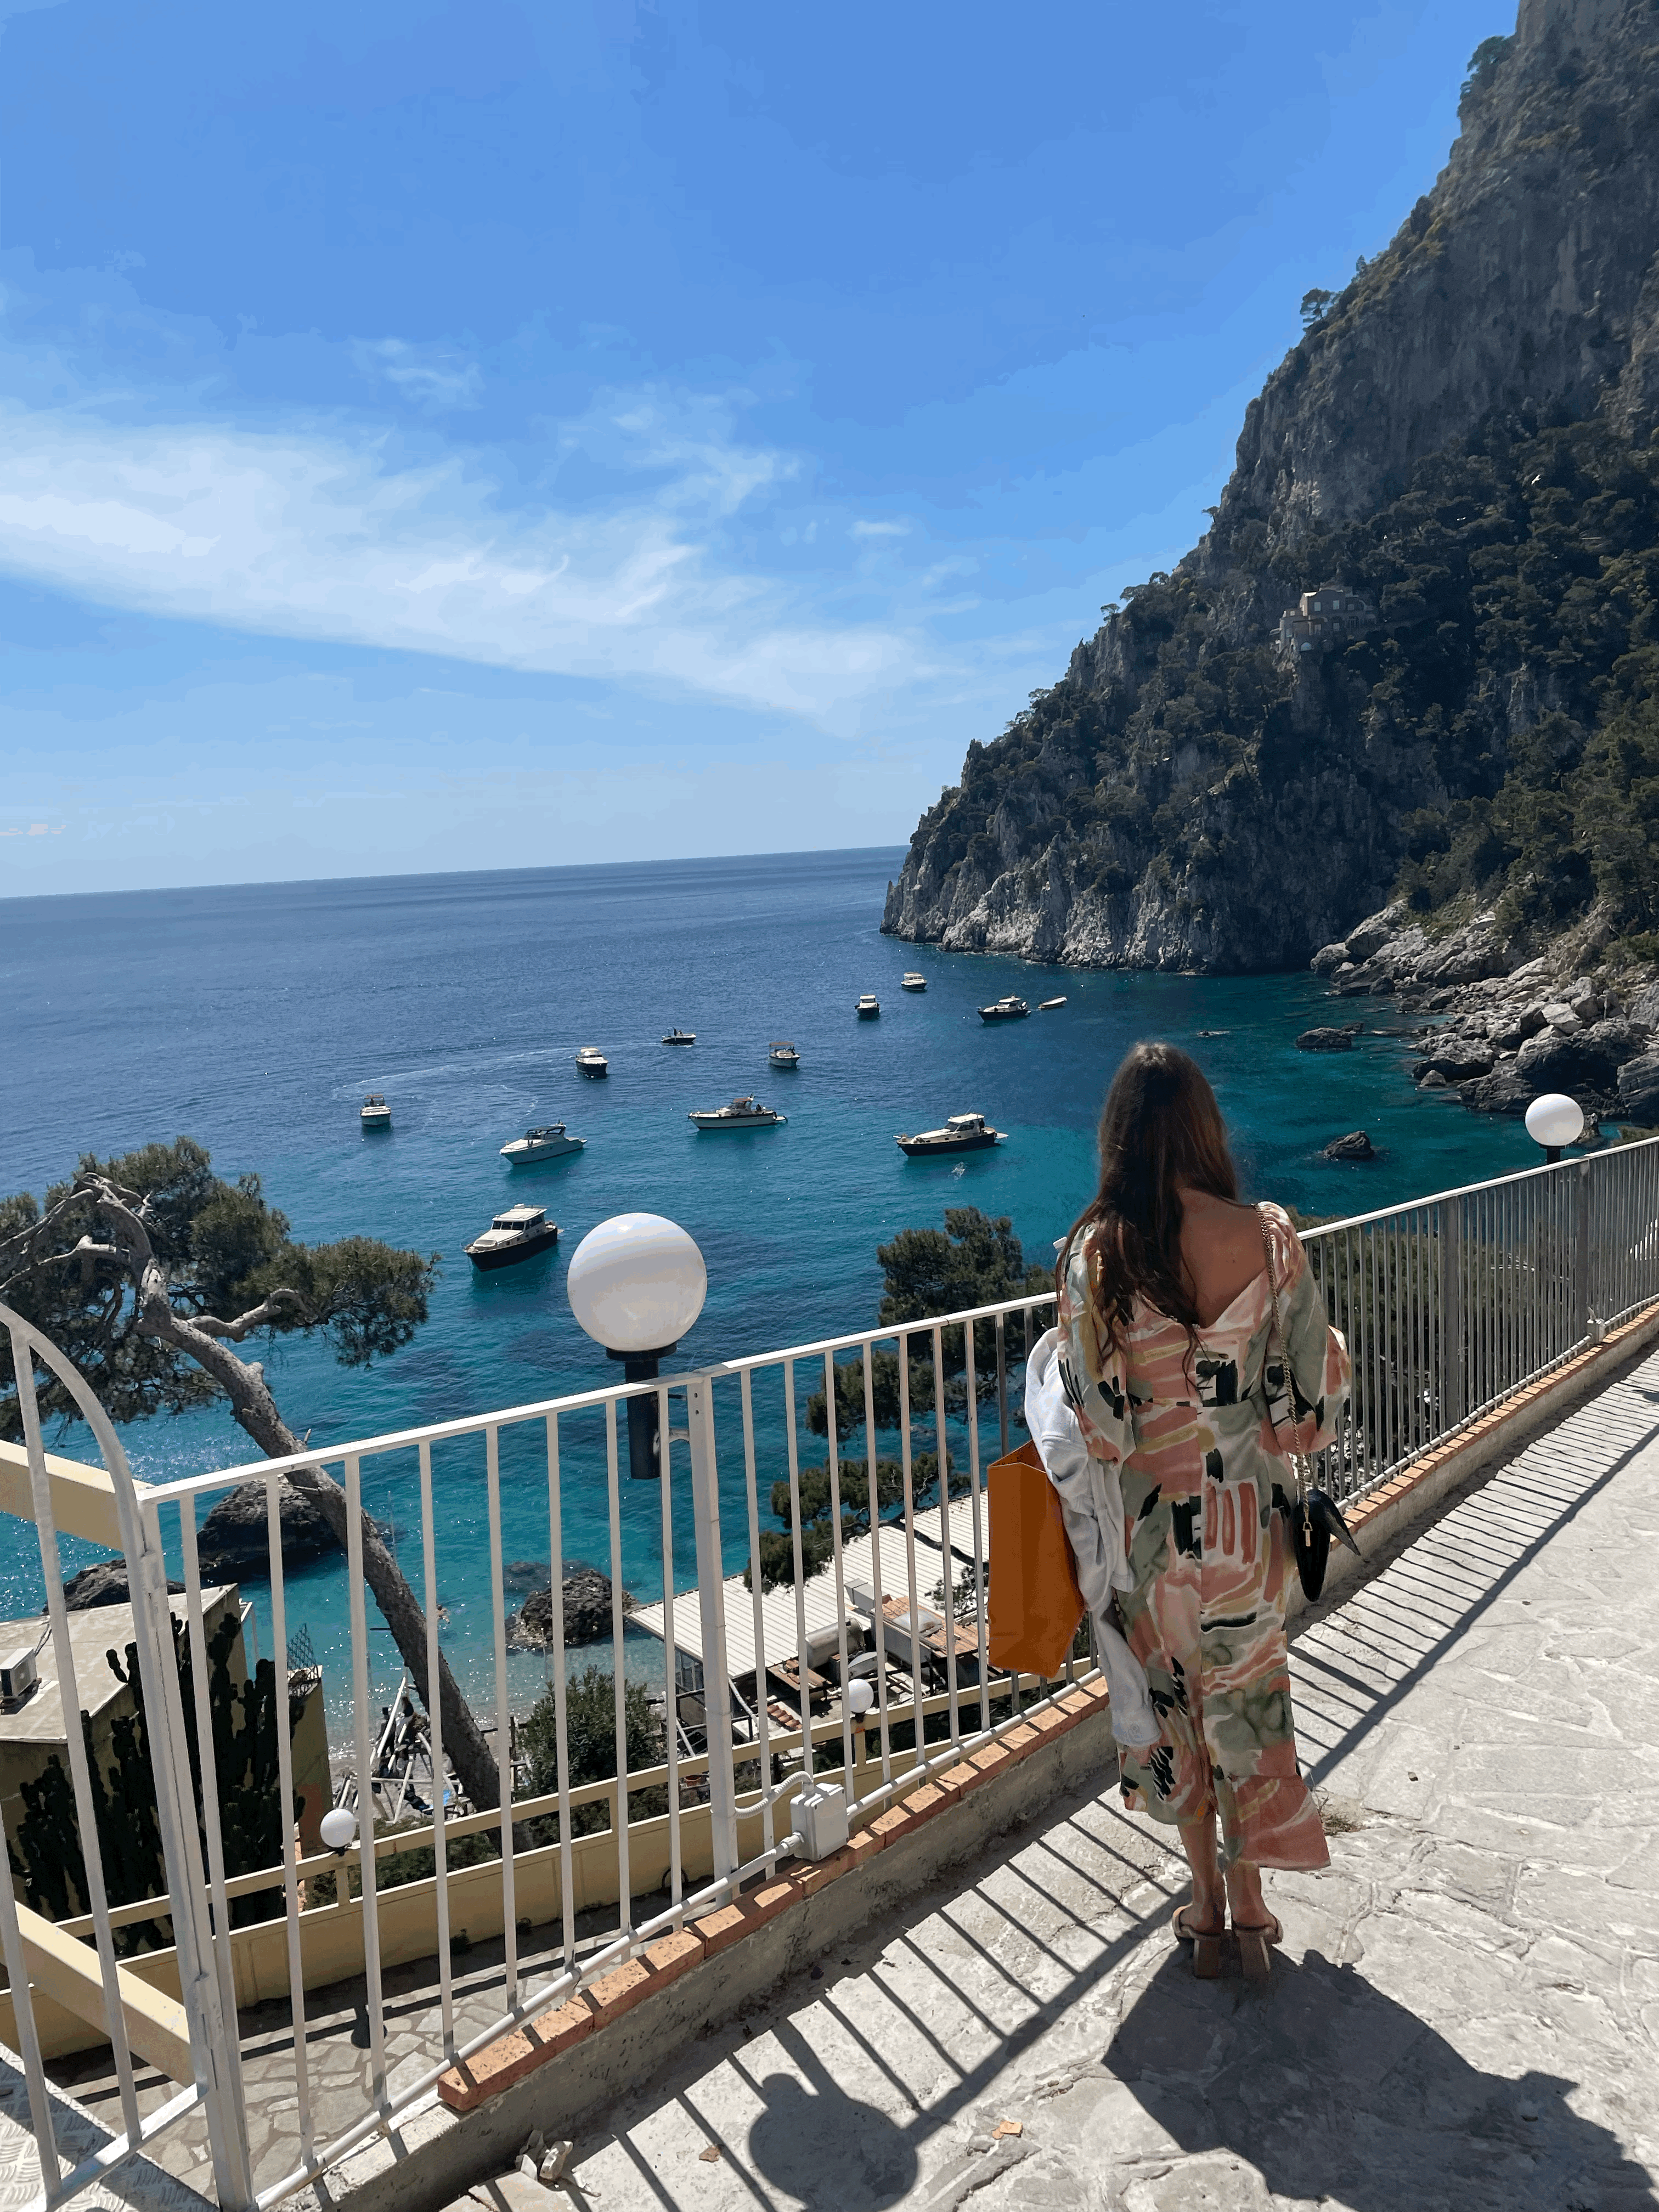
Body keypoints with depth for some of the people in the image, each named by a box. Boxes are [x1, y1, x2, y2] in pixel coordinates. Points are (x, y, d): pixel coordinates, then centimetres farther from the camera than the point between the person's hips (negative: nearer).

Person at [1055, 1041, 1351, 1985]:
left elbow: (1092, 1420, -14)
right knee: (1245, 1695, 20)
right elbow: (1315, 1392, -8)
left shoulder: (1094, 1252, -18)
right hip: (1247, 1514, 1)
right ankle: (1250, 1907, 33)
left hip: (1149, 1521, -1)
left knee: (1174, 1699, 19)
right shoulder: (1267, 1236, -15)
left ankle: (1207, 1905, 35)